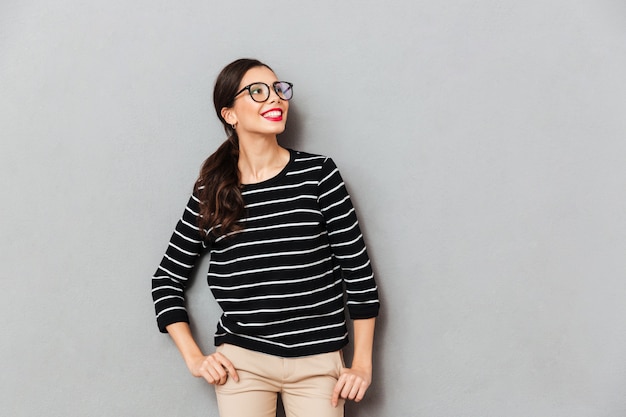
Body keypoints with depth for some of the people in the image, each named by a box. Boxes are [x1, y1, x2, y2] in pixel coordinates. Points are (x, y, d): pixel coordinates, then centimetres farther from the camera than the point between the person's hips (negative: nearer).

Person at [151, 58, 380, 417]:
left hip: (318, 361, 0)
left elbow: (357, 266, -1)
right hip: (242, 361, 1)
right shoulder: (210, 193, 1)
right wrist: (194, 357, 2)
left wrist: (362, 364, -1)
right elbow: (168, 279, 10)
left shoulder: (318, 173, -4)